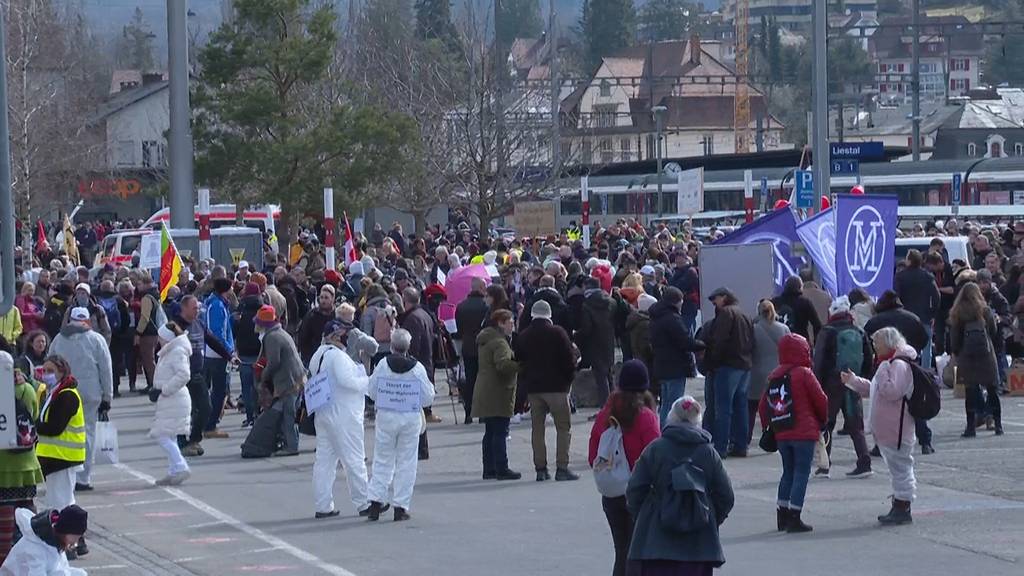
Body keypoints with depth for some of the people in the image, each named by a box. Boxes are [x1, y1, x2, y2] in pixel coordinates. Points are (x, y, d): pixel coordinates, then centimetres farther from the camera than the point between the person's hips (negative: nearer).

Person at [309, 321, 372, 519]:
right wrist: (367, 382, -12)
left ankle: (323, 506, 9)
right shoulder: (337, 355, -16)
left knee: (324, 459, 8)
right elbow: (347, 380, -27)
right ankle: (363, 503, 5)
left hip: (323, 413, 9)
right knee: (354, 459, -1)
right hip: (343, 414, -9)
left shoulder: (318, 355, 14)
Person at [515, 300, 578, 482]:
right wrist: (568, 379, 5)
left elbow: (518, 362, 10)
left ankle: (540, 469, 6)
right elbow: (569, 359, -8)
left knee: (537, 428, 9)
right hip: (556, 386, -4)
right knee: (563, 427, 1)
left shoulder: (522, 337, 7)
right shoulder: (557, 333, -7)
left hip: (533, 388, 4)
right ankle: (562, 468, -7)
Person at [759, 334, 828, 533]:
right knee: (801, 472, -1)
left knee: (788, 471, 18)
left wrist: (767, 427, 20)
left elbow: (763, 405, 9)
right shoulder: (804, 374, -10)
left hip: (781, 434, 6)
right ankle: (794, 517, -6)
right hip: (804, 432, -6)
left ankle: (782, 515, 19)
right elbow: (821, 400, -6)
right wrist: (822, 420, 12)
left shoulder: (774, 376, 7)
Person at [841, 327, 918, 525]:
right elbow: (872, 390, 27)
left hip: (896, 431, -11)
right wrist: (853, 381, 20)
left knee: (900, 467, -5)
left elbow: (892, 391, -27)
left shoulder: (899, 365, -16)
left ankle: (903, 510, -2)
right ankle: (898, 508, 23)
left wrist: (883, 370, -21)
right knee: (897, 467, 16)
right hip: (886, 430, 11)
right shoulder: (889, 364, 18)